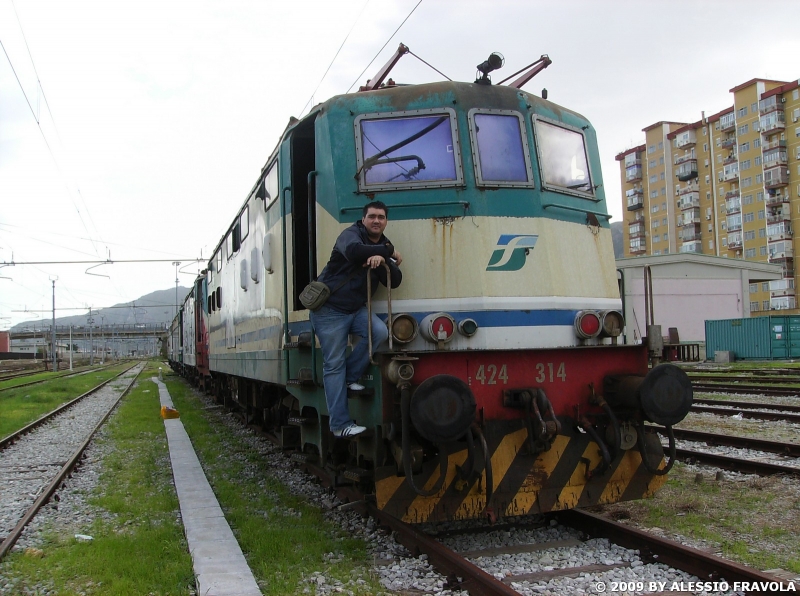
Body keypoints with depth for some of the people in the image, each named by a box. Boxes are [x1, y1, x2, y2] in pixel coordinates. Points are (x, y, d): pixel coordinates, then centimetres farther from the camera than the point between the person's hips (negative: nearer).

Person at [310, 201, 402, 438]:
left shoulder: (383, 245, 8)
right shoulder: (351, 234, -10)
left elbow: (395, 282, -5)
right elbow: (353, 251, -36)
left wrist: (381, 261, -26)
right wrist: (389, 252, -24)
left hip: (356, 309, 6)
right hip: (329, 309, -6)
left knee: (380, 331, -22)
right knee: (334, 365, -5)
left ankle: (349, 377, -1)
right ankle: (340, 425, -1)